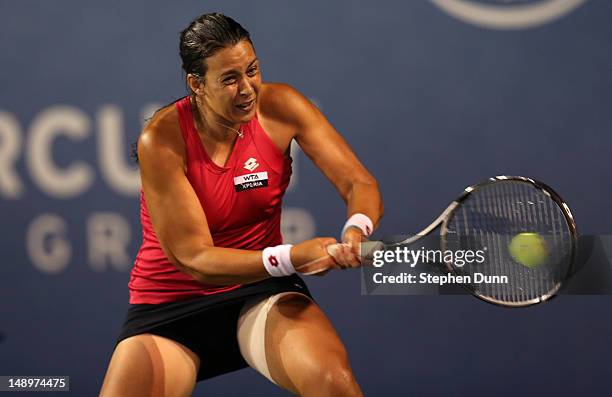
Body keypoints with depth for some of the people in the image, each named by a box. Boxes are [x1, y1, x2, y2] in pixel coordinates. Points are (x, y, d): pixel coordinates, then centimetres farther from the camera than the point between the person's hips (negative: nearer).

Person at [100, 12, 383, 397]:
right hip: (168, 306, -1)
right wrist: (290, 258, -36)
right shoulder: (161, 139, -19)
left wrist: (356, 231, -34)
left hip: (264, 292, 1)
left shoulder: (279, 106, -9)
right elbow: (193, 258, -21)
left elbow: (360, 183, -9)